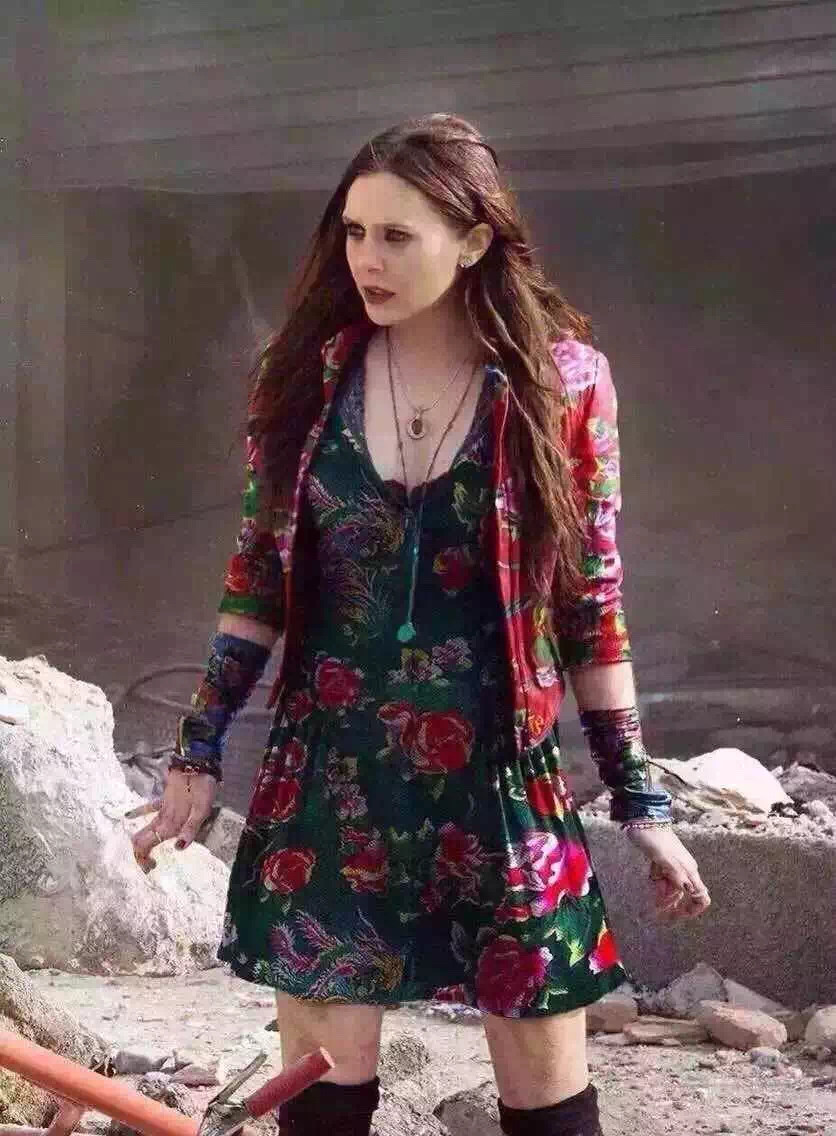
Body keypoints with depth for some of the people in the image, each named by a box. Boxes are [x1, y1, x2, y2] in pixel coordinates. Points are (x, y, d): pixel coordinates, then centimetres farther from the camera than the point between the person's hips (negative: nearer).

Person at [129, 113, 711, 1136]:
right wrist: (198, 752, 3)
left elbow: (591, 604, -1)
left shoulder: (561, 381, -6)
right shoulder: (306, 372, -1)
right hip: (328, 772, 2)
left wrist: (639, 800, 0)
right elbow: (257, 578, 6)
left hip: (499, 775, -1)